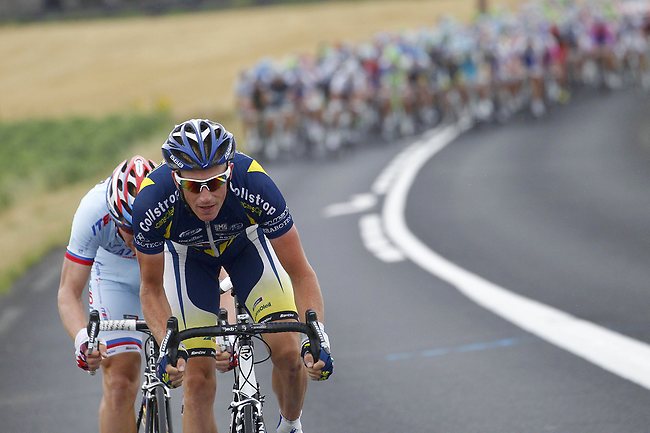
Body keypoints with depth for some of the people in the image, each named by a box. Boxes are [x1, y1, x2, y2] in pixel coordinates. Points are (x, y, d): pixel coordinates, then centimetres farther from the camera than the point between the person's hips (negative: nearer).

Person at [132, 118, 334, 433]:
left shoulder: (254, 186, -39)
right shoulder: (152, 203, -38)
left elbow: (300, 273, -30)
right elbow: (151, 288, -22)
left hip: (244, 240, 0)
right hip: (187, 252, 0)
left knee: (288, 353, -15)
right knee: (198, 380, -10)